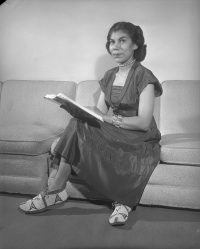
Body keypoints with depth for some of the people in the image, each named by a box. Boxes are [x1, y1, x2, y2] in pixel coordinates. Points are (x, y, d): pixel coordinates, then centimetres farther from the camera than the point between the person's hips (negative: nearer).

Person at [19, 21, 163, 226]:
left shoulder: (144, 76, -8)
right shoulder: (109, 76, 15)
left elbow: (144, 122, -17)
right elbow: (100, 111, 10)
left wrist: (108, 118, -24)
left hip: (140, 140, -6)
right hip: (113, 133, 7)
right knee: (81, 123, -24)